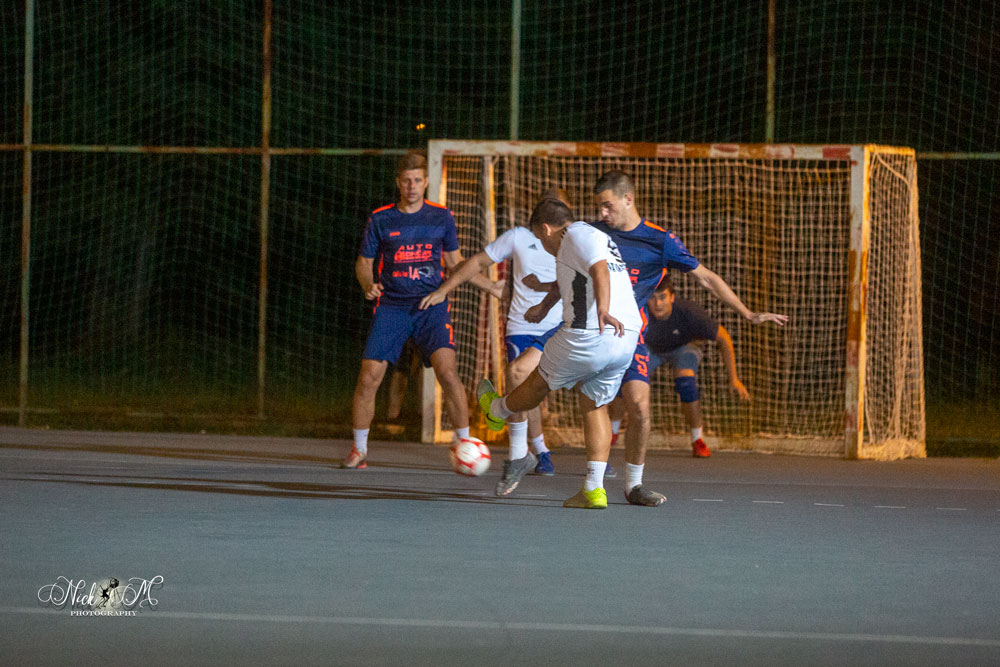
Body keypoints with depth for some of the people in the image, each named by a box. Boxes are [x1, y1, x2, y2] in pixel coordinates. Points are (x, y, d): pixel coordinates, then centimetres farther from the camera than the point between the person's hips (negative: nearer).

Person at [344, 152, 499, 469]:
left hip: (431, 304, 0)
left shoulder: (441, 217, 7)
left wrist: (493, 287, 13)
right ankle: (359, 450, 9)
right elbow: (364, 263, 11)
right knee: (368, 378, -8)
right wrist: (369, 285, -11)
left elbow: (455, 262, 18)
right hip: (391, 306, 0)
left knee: (447, 372, -18)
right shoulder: (380, 219, 4)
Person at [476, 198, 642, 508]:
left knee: (540, 381, 19)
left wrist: (602, 311, -38)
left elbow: (599, 269, -24)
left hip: (589, 336, -8)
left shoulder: (577, 235, -5)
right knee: (594, 406, 15)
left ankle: (496, 410, 46)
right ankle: (594, 489, 7)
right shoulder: (600, 238, 25)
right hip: (627, 339, 8)